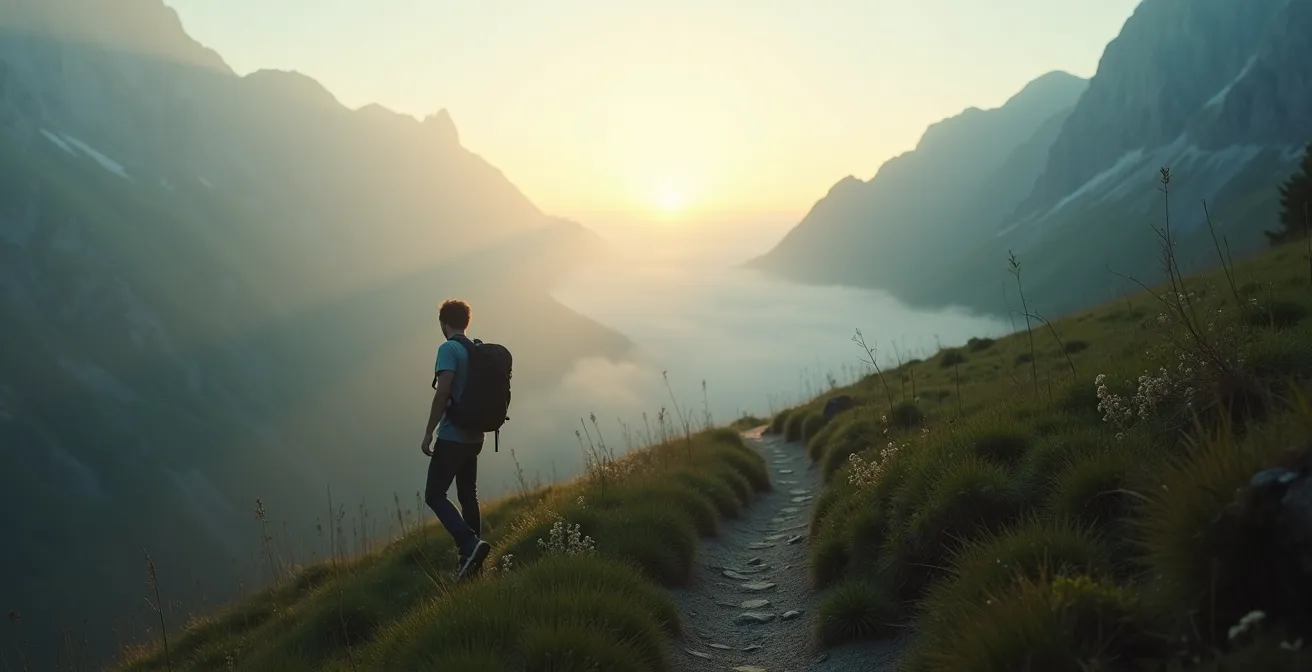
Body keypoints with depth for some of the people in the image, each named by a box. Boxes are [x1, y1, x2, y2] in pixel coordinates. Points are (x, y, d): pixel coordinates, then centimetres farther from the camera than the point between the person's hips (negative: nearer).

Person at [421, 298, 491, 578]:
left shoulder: (448, 349, -13)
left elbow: (443, 392, -21)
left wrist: (428, 433, -16)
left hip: (452, 437, -8)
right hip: (473, 437, 8)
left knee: (435, 495, -2)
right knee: (468, 496, 14)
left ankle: (470, 544, -17)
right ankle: (471, 560, 16)